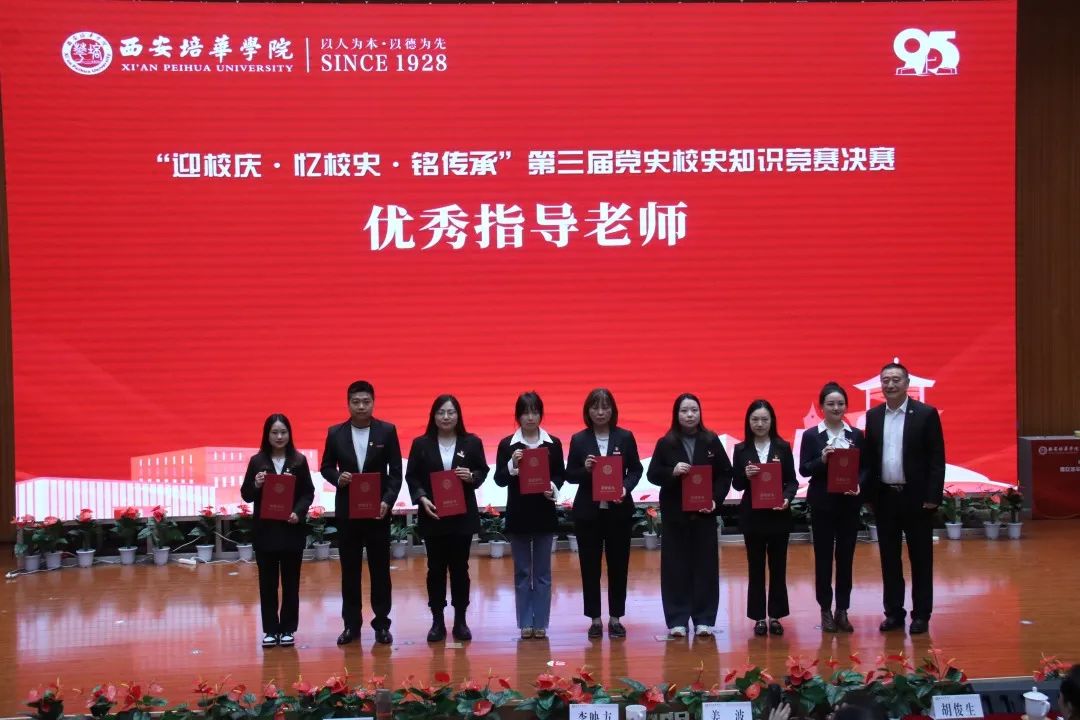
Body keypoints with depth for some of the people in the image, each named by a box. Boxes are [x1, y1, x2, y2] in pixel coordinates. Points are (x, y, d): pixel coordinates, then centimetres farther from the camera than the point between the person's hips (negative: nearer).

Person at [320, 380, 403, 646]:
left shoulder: (387, 431, -1)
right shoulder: (336, 433, 3)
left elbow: (396, 472, -2)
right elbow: (326, 467, 10)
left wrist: (387, 501, -15)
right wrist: (338, 478, -13)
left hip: (378, 509, -1)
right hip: (347, 510, 1)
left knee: (380, 568, 3)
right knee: (350, 570, 6)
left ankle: (382, 624, 11)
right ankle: (351, 624, 13)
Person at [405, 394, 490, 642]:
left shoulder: (472, 442, 2)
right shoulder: (421, 444, 1)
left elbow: (483, 471, 7)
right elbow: (411, 476, 0)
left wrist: (471, 477, -14)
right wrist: (422, 498, -15)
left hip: (463, 516, 0)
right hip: (433, 515, 0)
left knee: (460, 567, 6)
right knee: (436, 568, 4)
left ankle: (460, 620, 14)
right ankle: (437, 621, 10)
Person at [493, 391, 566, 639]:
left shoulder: (553, 444, 2)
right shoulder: (507, 444, 0)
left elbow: (560, 475, 7)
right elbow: (499, 480, -3)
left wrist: (553, 487, -13)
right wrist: (512, 466, -21)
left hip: (544, 513, 1)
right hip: (518, 515, 0)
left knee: (542, 572, 5)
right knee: (522, 572, 5)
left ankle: (540, 623, 10)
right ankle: (526, 623, 10)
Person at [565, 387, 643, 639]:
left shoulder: (625, 437, 2)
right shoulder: (579, 439, 1)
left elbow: (636, 469, 4)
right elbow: (570, 476, 2)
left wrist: (625, 487, -14)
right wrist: (585, 470, -18)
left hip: (618, 510, 0)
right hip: (588, 511, 0)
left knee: (618, 565, 5)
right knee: (590, 566, 4)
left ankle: (615, 618, 16)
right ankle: (595, 619, 13)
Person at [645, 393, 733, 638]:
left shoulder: (711, 441, 3)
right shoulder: (665, 443, 1)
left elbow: (725, 474, 4)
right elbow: (653, 475, -1)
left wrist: (716, 500, -9)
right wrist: (672, 471, -20)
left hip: (704, 512, 1)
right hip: (675, 513, -1)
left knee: (705, 565, 2)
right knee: (676, 566, 0)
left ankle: (704, 619, 8)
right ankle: (677, 620, 4)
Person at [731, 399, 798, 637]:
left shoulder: (783, 447, 2)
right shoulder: (741, 449, 2)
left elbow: (792, 480, 2)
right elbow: (737, 485, 1)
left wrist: (787, 498, -16)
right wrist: (745, 475, -19)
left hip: (778, 514, 0)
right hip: (752, 515, 0)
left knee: (778, 566, 5)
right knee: (756, 567, 5)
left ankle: (775, 616, 13)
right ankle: (759, 617, 10)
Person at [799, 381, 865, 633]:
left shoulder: (856, 435, 6)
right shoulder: (811, 435, 0)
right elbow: (804, 469, -4)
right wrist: (822, 460, -21)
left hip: (849, 503, 2)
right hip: (823, 503, -2)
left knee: (846, 556, 6)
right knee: (823, 556, 3)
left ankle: (842, 610, 13)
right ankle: (826, 610, 10)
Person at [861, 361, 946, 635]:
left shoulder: (926, 414, -5)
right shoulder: (873, 416, 7)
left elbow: (937, 458, -6)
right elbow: (868, 457, 9)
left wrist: (933, 496, -12)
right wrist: (865, 488, 0)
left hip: (916, 497, -4)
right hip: (884, 497, 4)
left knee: (920, 558, 4)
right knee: (889, 558, 9)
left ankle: (921, 615, 11)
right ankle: (893, 612, 17)